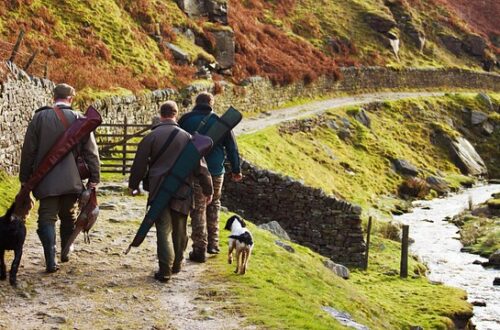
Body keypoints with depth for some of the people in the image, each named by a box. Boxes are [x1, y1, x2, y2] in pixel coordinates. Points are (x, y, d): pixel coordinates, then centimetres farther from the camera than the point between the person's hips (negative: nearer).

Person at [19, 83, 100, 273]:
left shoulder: (40, 117, -2)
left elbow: (28, 150, 1)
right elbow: (91, 152, -1)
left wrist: (25, 177, 9)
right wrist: (94, 178, 5)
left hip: (46, 180, -1)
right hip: (71, 180, 1)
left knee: (47, 219, 1)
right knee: (68, 217, 19)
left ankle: (51, 262, -9)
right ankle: (65, 253, 27)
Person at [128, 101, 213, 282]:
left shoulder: (151, 137, -3)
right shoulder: (187, 137, 2)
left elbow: (139, 164, 1)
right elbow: (200, 165, 4)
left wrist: (133, 185, 17)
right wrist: (207, 189, 12)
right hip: (182, 191, 2)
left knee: (164, 230, -1)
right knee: (180, 230, 16)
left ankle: (165, 270, -8)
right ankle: (176, 264, 29)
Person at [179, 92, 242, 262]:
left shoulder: (186, 120, -1)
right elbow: (232, 147, 5)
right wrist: (236, 170, 14)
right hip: (216, 172, 2)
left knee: (198, 210, 2)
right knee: (213, 205, 20)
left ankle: (200, 249, 1)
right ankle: (212, 243, 22)